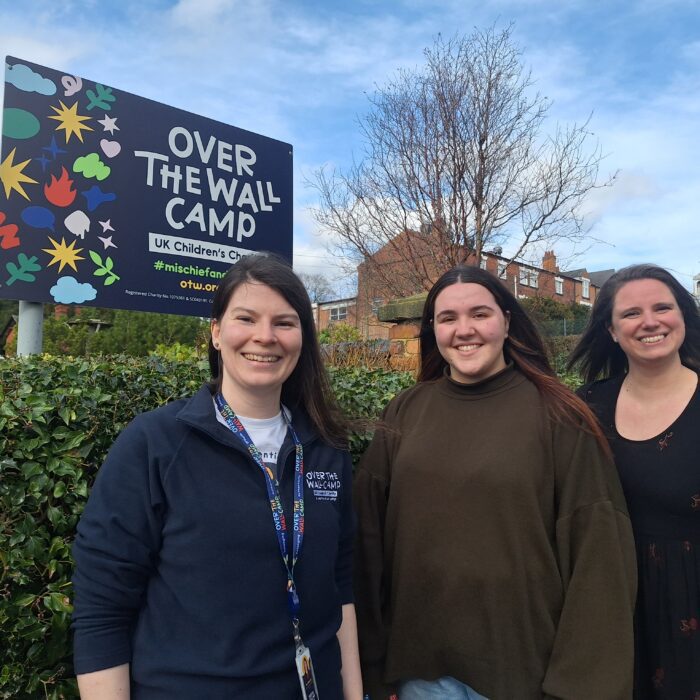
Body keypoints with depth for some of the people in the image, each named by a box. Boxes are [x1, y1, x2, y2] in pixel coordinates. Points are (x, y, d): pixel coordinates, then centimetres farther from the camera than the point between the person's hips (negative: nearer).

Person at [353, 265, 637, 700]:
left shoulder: (556, 416, -10)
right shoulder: (405, 411, -2)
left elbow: (595, 553, -9)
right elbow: (370, 532, 0)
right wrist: (368, 656, 2)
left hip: (522, 664, -2)